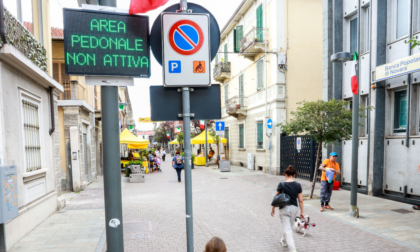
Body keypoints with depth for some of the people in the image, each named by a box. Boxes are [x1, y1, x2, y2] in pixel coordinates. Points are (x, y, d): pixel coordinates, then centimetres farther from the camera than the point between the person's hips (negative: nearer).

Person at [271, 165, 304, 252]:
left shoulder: (281, 185, -12)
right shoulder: (298, 185, -5)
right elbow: (300, 200, -2)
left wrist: (273, 208, 7)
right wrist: (302, 212, 8)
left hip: (284, 208, -4)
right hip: (294, 208, 4)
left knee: (287, 229, 1)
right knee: (289, 227, 25)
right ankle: (284, 241, 46)